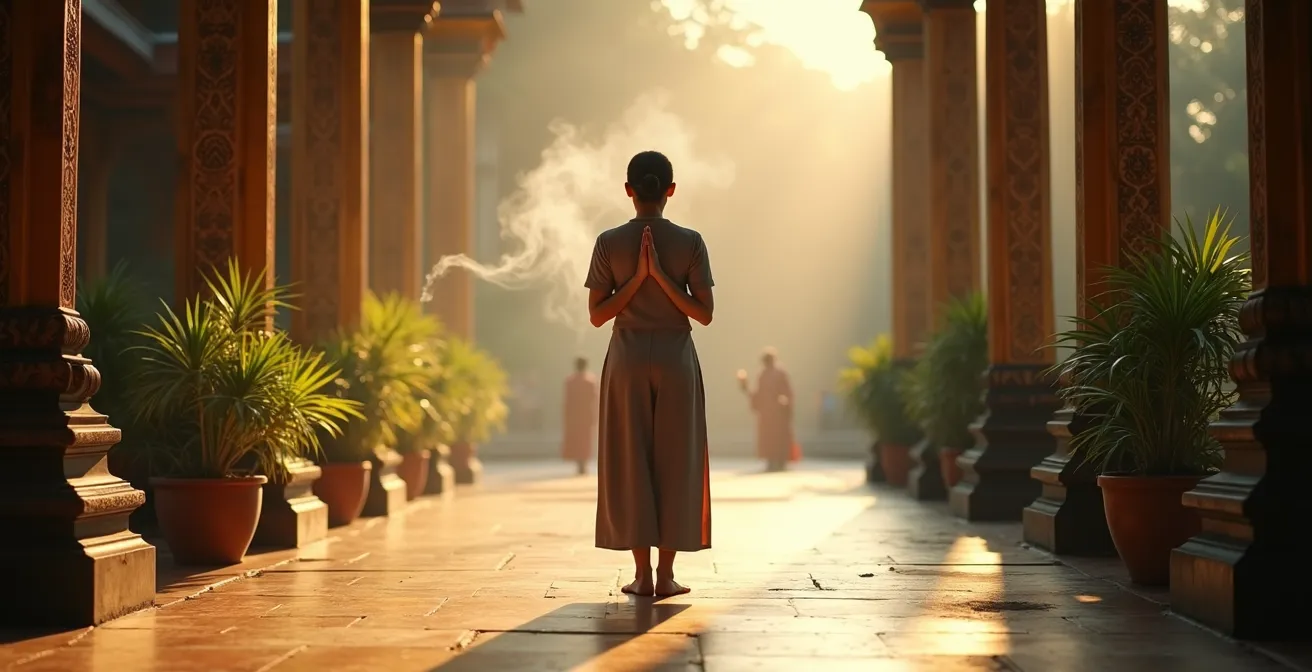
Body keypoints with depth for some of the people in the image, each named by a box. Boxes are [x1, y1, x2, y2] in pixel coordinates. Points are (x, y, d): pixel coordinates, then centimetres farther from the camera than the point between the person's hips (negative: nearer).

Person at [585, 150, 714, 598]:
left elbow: (597, 314, -3)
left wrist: (637, 279, -6)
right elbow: (704, 313, -5)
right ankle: (666, 574, 5)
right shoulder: (690, 242, -3)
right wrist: (662, 277, -8)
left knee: (630, 462, 5)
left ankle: (642, 573, 4)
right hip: (676, 359, 0)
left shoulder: (609, 243, -3)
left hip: (627, 359, 0)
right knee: (674, 463, 5)